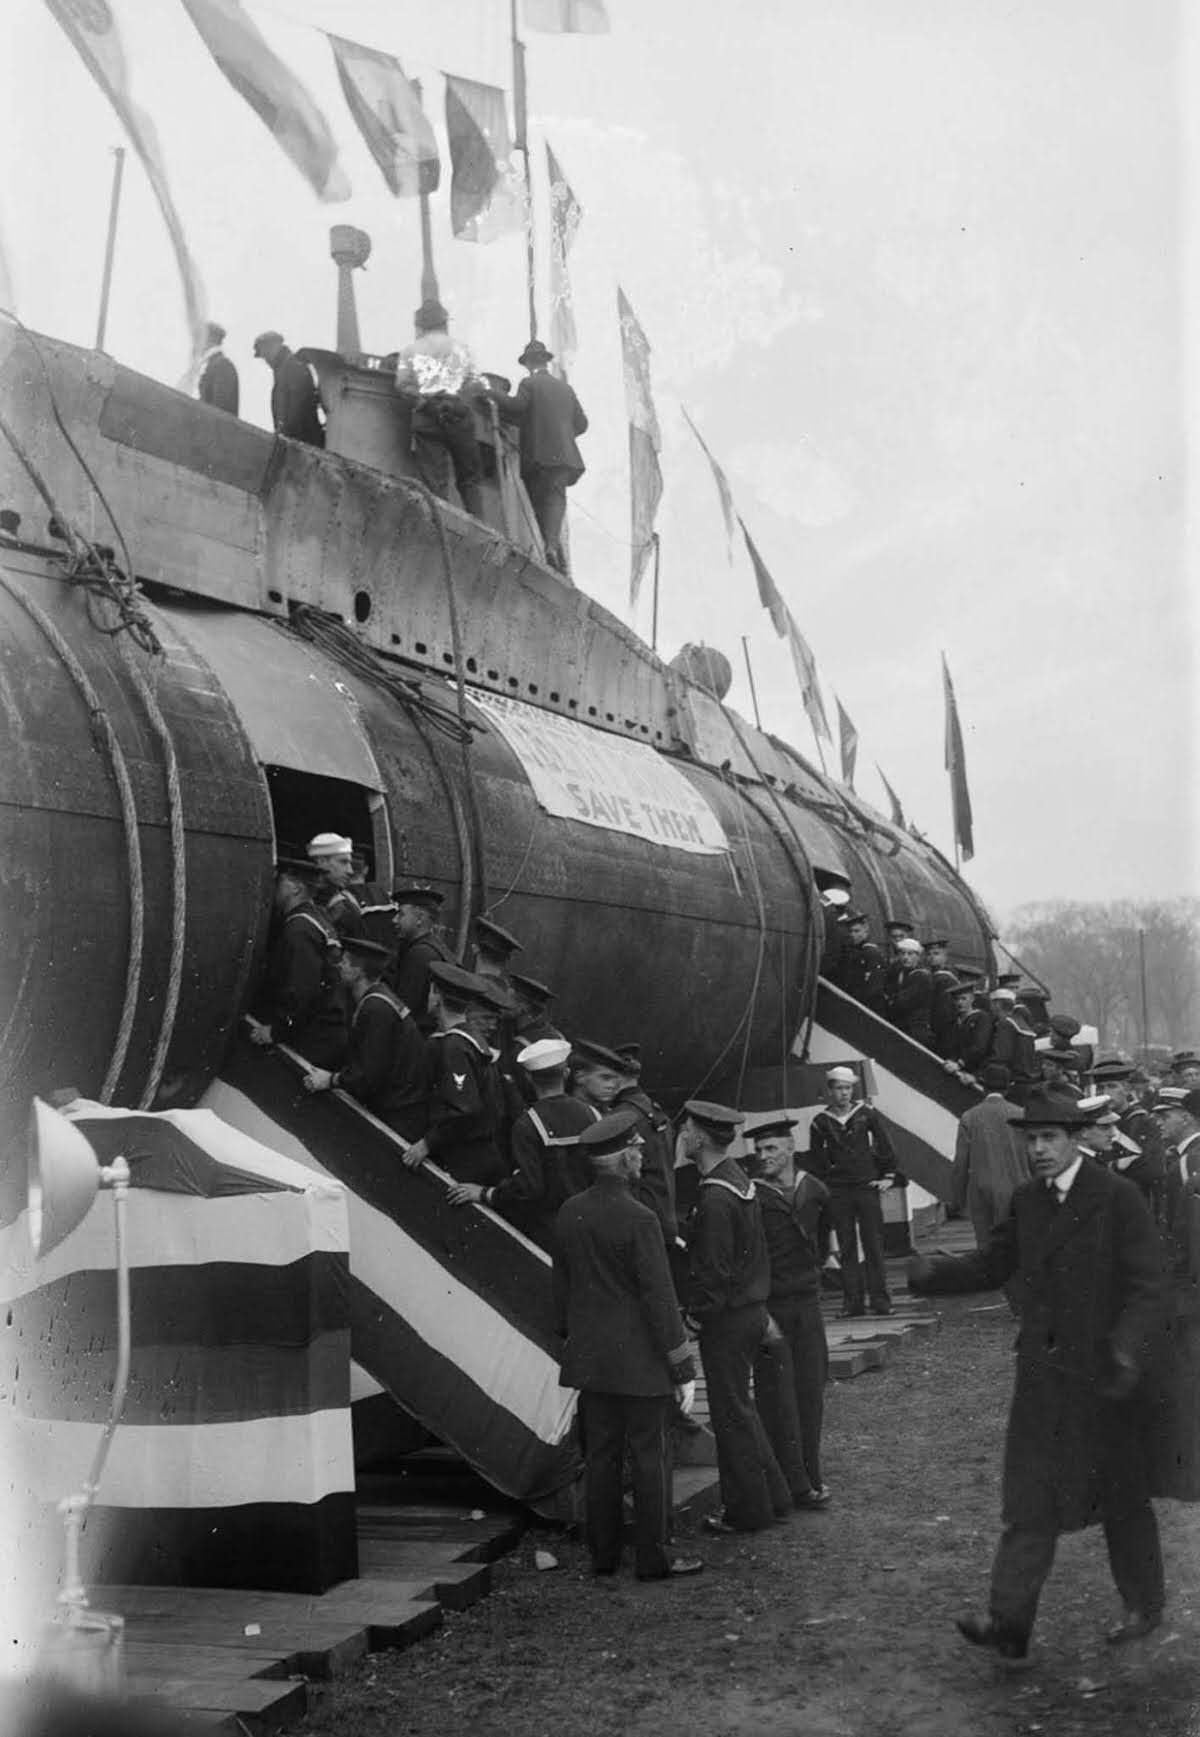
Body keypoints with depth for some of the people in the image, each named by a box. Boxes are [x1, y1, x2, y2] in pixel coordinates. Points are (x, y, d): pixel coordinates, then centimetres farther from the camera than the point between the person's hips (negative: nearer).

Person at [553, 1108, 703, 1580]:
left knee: (600, 1456, 13)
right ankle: (652, 1558, 10)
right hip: (639, 1361, -6)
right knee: (650, 1457, 4)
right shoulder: (637, 1220, -18)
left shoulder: (569, 1213, 3)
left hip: (590, 1359, 6)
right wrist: (683, 1369, -10)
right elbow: (659, 1299, -16)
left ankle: (603, 1554, 21)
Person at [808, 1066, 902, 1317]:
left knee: (873, 1244, 0)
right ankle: (852, 1302, 8)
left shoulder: (866, 1114, 1)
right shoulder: (821, 1122, 2)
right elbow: (815, 1159, 9)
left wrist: (889, 1176, 4)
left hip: (867, 1186, -1)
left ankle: (880, 1300, 4)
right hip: (837, 1191, 1)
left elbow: (885, 1145, 7)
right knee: (846, 1247, 4)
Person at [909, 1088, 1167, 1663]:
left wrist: (1130, 1353, -29)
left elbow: (1147, 1287, -15)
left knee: (1122, 1496, 11)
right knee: (1029, 1498, 2)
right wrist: (932, 1273, -8)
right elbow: (991, 1264, 10)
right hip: (1042, 1372, 5)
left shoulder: (1117, 1197, -13)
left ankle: (1144, 1606, 31)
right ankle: (1009, 1620, 2)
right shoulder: (1027, 1201, 6)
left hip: (1103, 1374, -5)